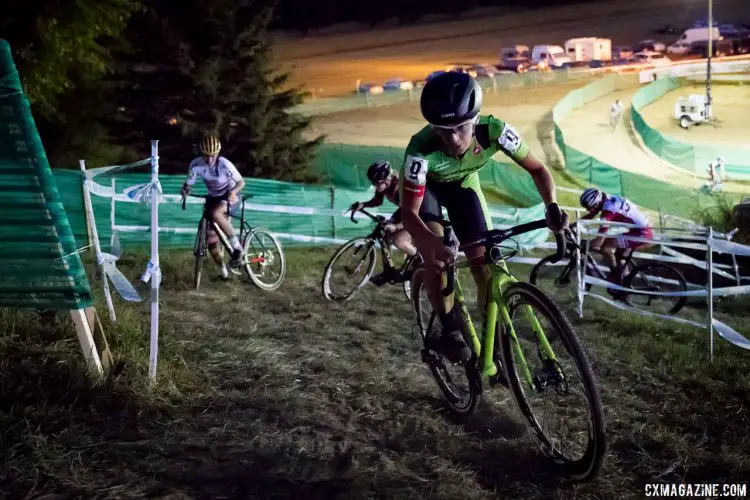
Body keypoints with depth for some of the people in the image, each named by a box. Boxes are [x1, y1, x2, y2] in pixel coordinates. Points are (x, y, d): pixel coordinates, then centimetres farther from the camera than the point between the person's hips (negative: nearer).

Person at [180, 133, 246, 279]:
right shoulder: (196, 164, -17)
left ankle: (237, 247, -23)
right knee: (211, 240, 0)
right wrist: (185, 190, -32)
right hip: (213, 198, 5)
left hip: (230, 197, -4)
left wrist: (233, 191, -41)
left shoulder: (224, 164, -26)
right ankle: (223, 271, 23)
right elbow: (188, 184, -8)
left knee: (215, 213, -39)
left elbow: (241, 182, -20)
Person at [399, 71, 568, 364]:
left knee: (484, 262, -5)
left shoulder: (494, 131, -36)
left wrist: (552, 207, -40)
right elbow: (409, 213, -36)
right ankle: (450, 330, -3)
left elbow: (537, 169, -22)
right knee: (437, 258, -25)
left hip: (462, 184, 2)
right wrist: (434, 245, -55)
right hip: (425, 186, -2)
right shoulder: (421, 149, -41)